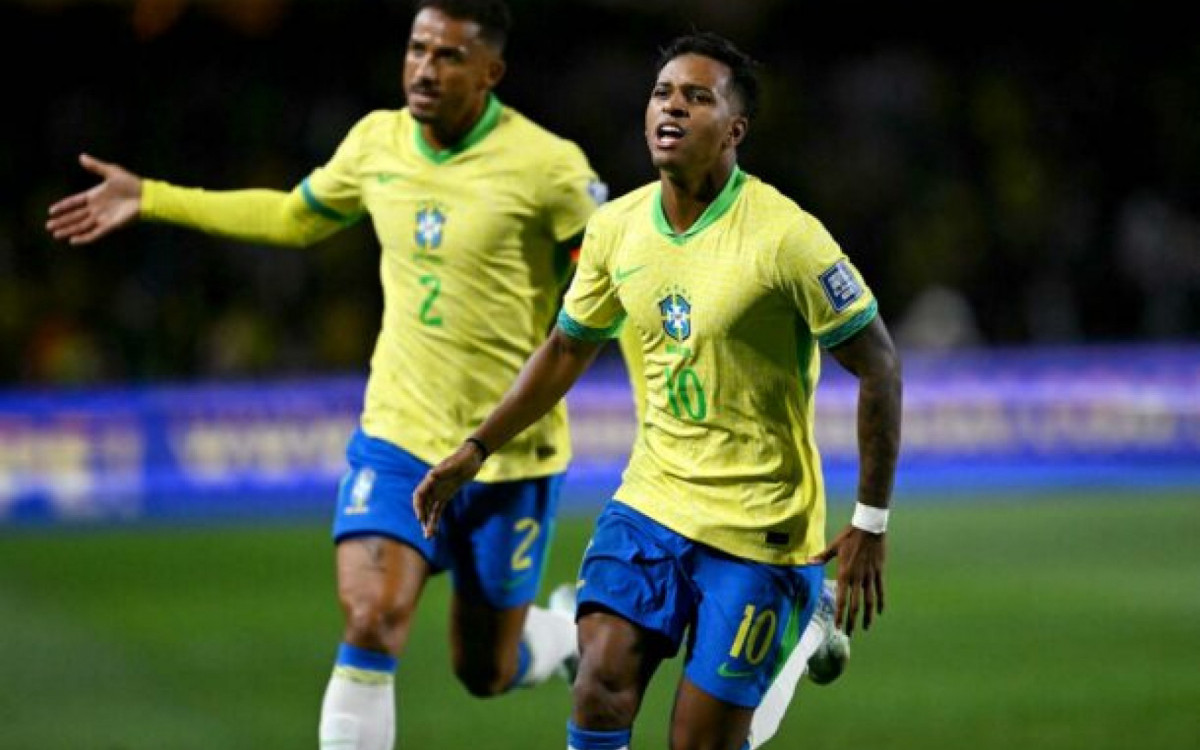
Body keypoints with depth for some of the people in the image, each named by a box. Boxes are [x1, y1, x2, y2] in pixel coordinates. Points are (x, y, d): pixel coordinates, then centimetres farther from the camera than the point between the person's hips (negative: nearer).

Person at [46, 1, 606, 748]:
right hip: (396, 435, 3)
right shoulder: (377, 141, 1)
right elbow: (295, 217, 20)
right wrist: (150, 199, 21)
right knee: (369, 623, -18)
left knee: (485, 672, 9)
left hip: (511, 455, -3)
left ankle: (583, 637, 45)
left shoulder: (546, 166, -16)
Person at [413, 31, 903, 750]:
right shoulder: (615, 227, 3)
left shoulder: (784, 236, -15)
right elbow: (568, 348, 20)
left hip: (760, 527, -5)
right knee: (600, 685, -14)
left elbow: (879, 365, -9)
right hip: (651, 499, 5)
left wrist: (871, 524, -9)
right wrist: (476, 449, 14)